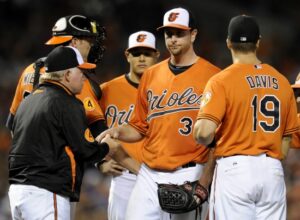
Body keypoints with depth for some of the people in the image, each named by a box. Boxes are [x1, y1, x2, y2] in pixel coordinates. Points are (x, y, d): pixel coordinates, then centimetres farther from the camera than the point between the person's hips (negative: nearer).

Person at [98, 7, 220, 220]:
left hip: (189, 175, -4)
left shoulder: (211, 75, -2)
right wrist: (118, 131, -3)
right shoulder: (151, 75, 13)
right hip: (150, 176, 4)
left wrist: (205, 180, -14)